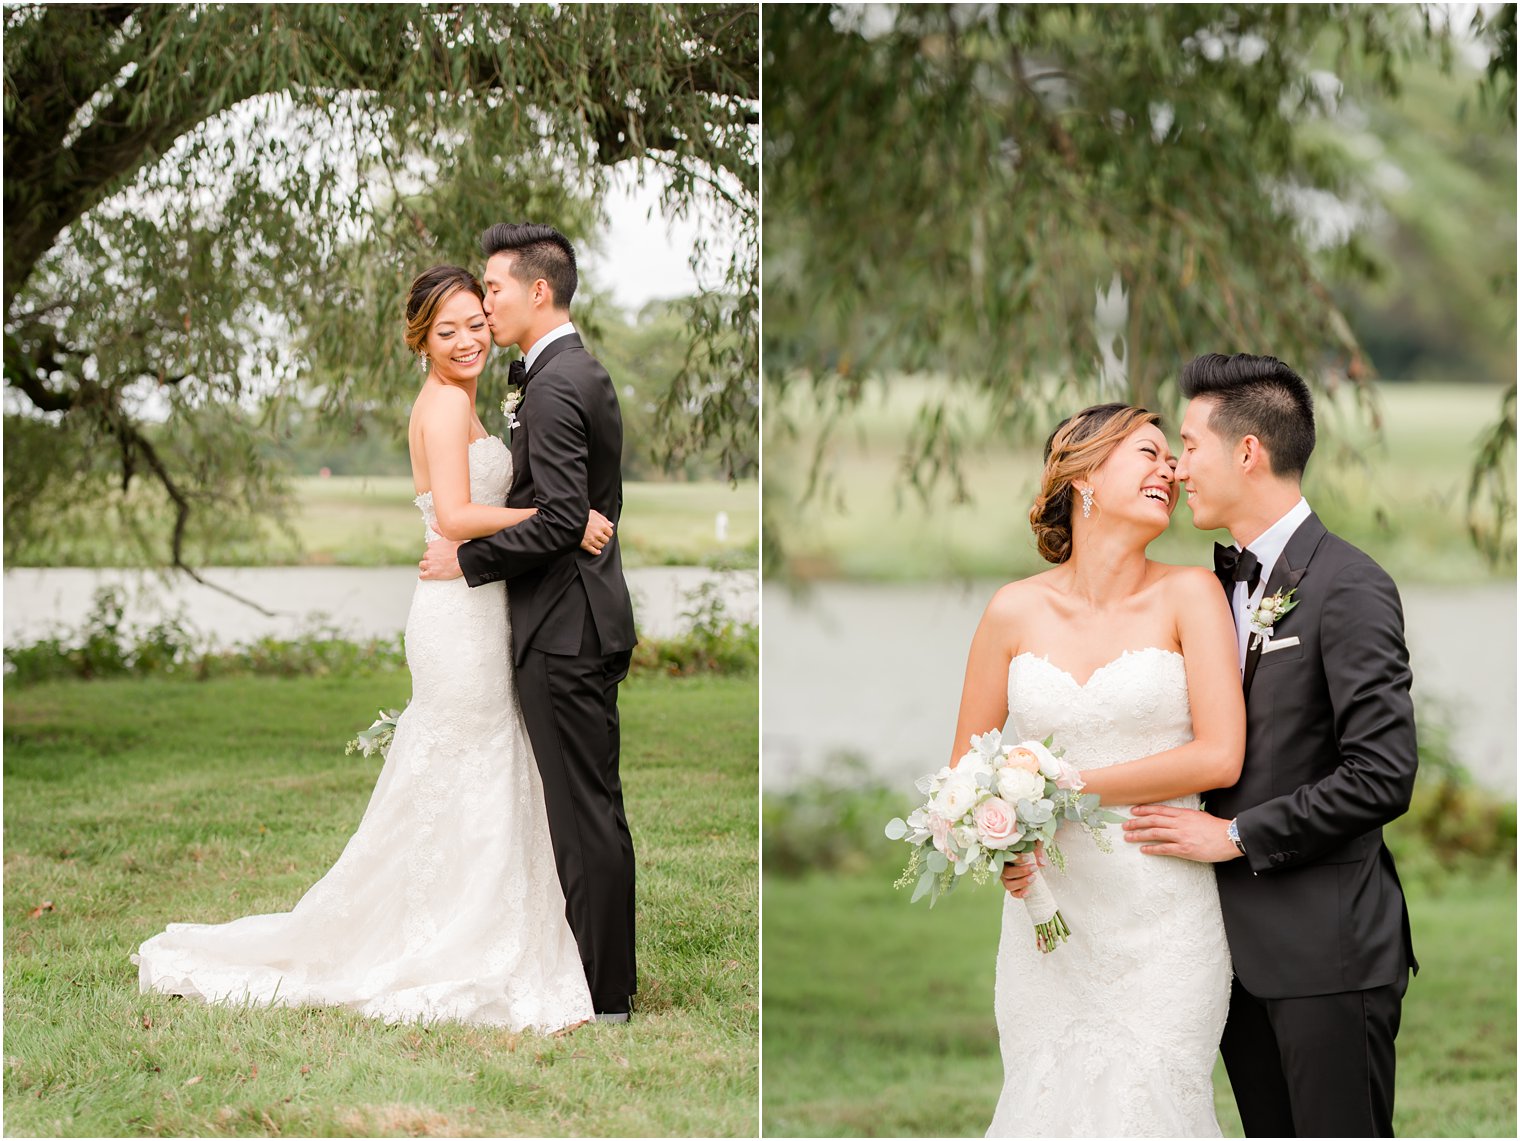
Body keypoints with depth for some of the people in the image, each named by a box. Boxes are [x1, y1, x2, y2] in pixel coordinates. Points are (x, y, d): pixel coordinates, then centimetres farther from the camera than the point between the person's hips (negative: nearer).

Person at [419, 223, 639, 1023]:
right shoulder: (585, 372, 15)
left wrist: (469, 558, -15)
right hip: (587, 617, 10)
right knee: (595, 808, 15)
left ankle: (599, 995, 1)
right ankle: (609, 975, 23)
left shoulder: (554, 387, -17)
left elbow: (560, 516, -25)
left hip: (565, 627, -10)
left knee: (584, 813, -4)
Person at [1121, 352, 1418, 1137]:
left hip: (1326, 951, -8)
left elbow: (1382, 776, -19)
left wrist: (1236, 835, -15)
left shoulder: (1348, 587, -13)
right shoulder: (1226, 585, 13)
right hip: (1243, 946, 8)